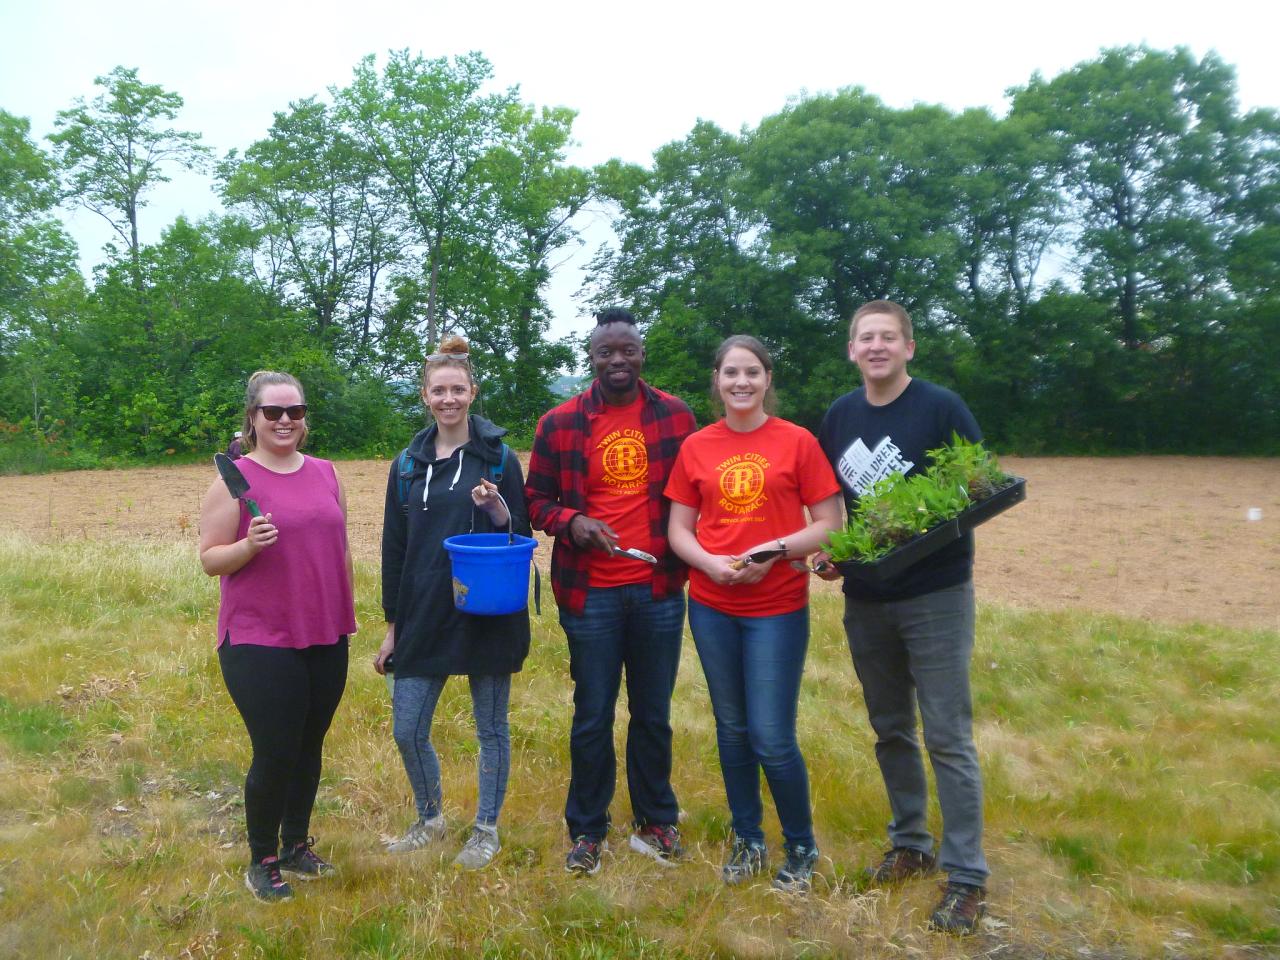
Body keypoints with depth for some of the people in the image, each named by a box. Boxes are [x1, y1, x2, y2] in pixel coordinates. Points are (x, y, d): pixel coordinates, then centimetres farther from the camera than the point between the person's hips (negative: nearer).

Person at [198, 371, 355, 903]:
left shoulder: (325, 474, 8)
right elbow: (209, 559, -7)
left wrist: (347, 613, 17)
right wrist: (249, 545, -25)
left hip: (325, 638, 5)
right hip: (261, 642, -5)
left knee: (309, 747, 14)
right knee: (275, 754, -1)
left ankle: (297, 846, 33)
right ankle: (262, 860, 21)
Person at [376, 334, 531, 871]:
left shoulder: (498, 458, -3)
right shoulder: (408, 464, 6)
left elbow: (522, 540, -1)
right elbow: (394, 549, 9)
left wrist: (499, 510, -22)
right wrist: (392, 625, 8)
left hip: (487, 616, -3)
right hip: (423, 618, 3)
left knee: (491, 728, 9)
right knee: (407, 731, 7)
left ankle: (486, 830, 30)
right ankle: (429, 820, 33)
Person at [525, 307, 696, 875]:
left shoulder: (675, 417, 2)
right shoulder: (560, 424, -1)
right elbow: (536, 499, 6)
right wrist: (571, 523, -14)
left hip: (659, 588, 1)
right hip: (591, 593, -1)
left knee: (654, 714, 14)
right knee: (592, 716, 8)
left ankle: (655, 821, 33)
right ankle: (586, 830, 27)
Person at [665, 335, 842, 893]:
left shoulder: (797, 442, -4)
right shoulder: (695, 447, 4)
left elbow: (828, 524, -3)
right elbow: (678, 530, 6)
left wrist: (777, 549, -18)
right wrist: (710, 563, -12)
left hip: (777, 608, -3)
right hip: (711, 607, 3)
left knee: (772, 740, -2)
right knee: (731, 730, 14)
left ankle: (801, 848, 23)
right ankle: (747, 841, 34)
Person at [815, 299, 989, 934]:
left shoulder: (941, 408, -9)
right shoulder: (839, 416, 6)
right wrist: (827, 549, -2)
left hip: (936, 596, -5)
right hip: (865, 598, 5)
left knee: (947, 737, -1)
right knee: (890, 730, 16)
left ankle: (966, 876, 12)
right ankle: (910, 845, 33)